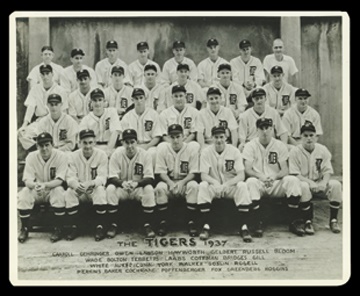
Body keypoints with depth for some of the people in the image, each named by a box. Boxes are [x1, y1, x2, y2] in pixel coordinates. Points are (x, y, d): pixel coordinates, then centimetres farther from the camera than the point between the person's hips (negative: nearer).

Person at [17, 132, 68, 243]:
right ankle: (24, 229, -9)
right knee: (23, 194, -27)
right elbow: (27, 180, -12)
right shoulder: (31, 157, -6)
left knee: (59, 191, -35)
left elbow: (59, 180, -21)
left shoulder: (61, 156, -14)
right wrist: (35, 185, -38)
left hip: (53, 188, -2)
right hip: (35, 191, 2)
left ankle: (58, 230, -20)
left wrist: (45, 185, -41)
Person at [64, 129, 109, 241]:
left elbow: (102, 177, -14)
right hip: (79, 190, 2)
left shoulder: (102, 155, -7)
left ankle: (100, 228, -23)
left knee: (100, 190, -34)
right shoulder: (73, 156, -1)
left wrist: (91, 183, -37)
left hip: (95, 189, -2)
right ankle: (74, 228, -16)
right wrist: (76, 185, -34)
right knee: (69, 192, -28)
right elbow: (70, 177, -8)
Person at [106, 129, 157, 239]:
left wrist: (137, 183, -36)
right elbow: (112, 178, -14)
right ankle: (113, 225, -17)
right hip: (121, 187, 1)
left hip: (139, 188, 0)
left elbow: (150, 178, -16)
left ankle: (148, 226, -19)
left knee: (149, 189, -31)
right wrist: (122, 183, -36)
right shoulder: (116, 154, -11)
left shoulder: (144, 154, -12)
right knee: (110, 189, -30)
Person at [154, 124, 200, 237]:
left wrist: (182, 183, -25)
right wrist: (170, 183, -24)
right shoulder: (163, 148, -3)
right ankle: (163, 222, -16)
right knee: (160, 187, -31)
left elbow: (193, 172, -8)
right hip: (168, 181, 1)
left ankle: (191, 222, -21)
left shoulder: (192, 148, -7)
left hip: (186, 181, 0)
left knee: (193, 186, -33)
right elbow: (161, 172, -5)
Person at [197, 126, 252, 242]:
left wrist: (227, 184, -32)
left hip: (231, 186, 0)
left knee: (242, 186, -30)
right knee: (203, 185, -30)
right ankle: (206, 227, -25)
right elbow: (204, 175, -12)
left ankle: (244, 227, -27)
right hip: (213, 187, 0)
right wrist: (216, 183, -33)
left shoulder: (234, 151, -6)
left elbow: (241, 175, -13)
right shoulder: (206, 152, -5)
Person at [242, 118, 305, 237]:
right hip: (259, 184, -2)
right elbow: (247, 170, -6)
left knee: (293, 180, -26)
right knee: (251, 182, -35)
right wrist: (261, 176, -26)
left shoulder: (280, 146, 9)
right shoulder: (250, 146, 4)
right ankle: (257, 224, -28)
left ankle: (294, 222, -17)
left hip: (276, 184, 2)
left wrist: (274, 176, -22)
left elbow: (285, 170, 1)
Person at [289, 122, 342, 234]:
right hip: (304, 181, -3)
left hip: (320, 184, 3)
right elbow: (295, 174, -12)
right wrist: (310, 182, -26)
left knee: (336, 184, -24)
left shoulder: (322, 150, 4)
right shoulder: (295, 151, -5)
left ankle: (333, 220, -12)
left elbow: (327, 171, 1)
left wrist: (324, 183, -21)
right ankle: (308, 222, -25)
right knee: (303, 186, -37)